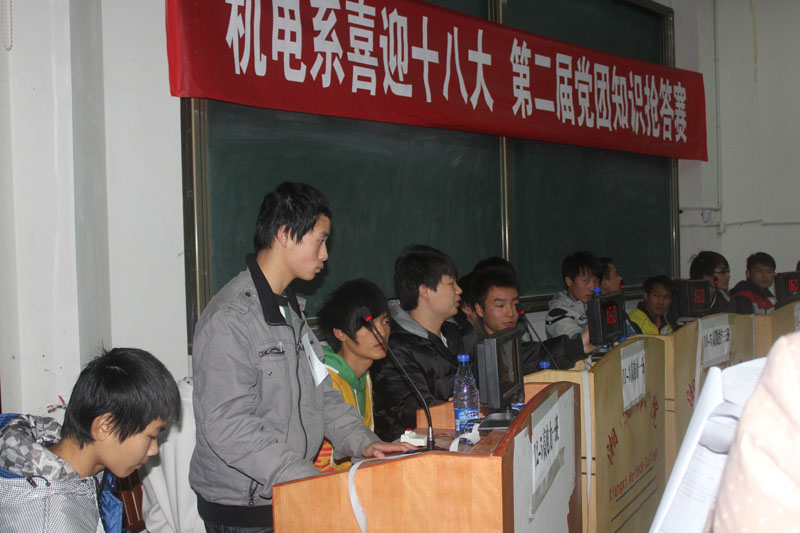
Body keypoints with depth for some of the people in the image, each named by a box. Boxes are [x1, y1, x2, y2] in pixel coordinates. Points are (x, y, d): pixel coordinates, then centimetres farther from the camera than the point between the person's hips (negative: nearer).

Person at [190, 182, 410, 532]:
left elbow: (319, 390, 15)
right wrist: (313, 483, -28)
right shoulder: (230, 319, -19)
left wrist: (362, 441, -1)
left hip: (291, 496, 8)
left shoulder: (290, 309, 13)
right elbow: (227, 427, -25)